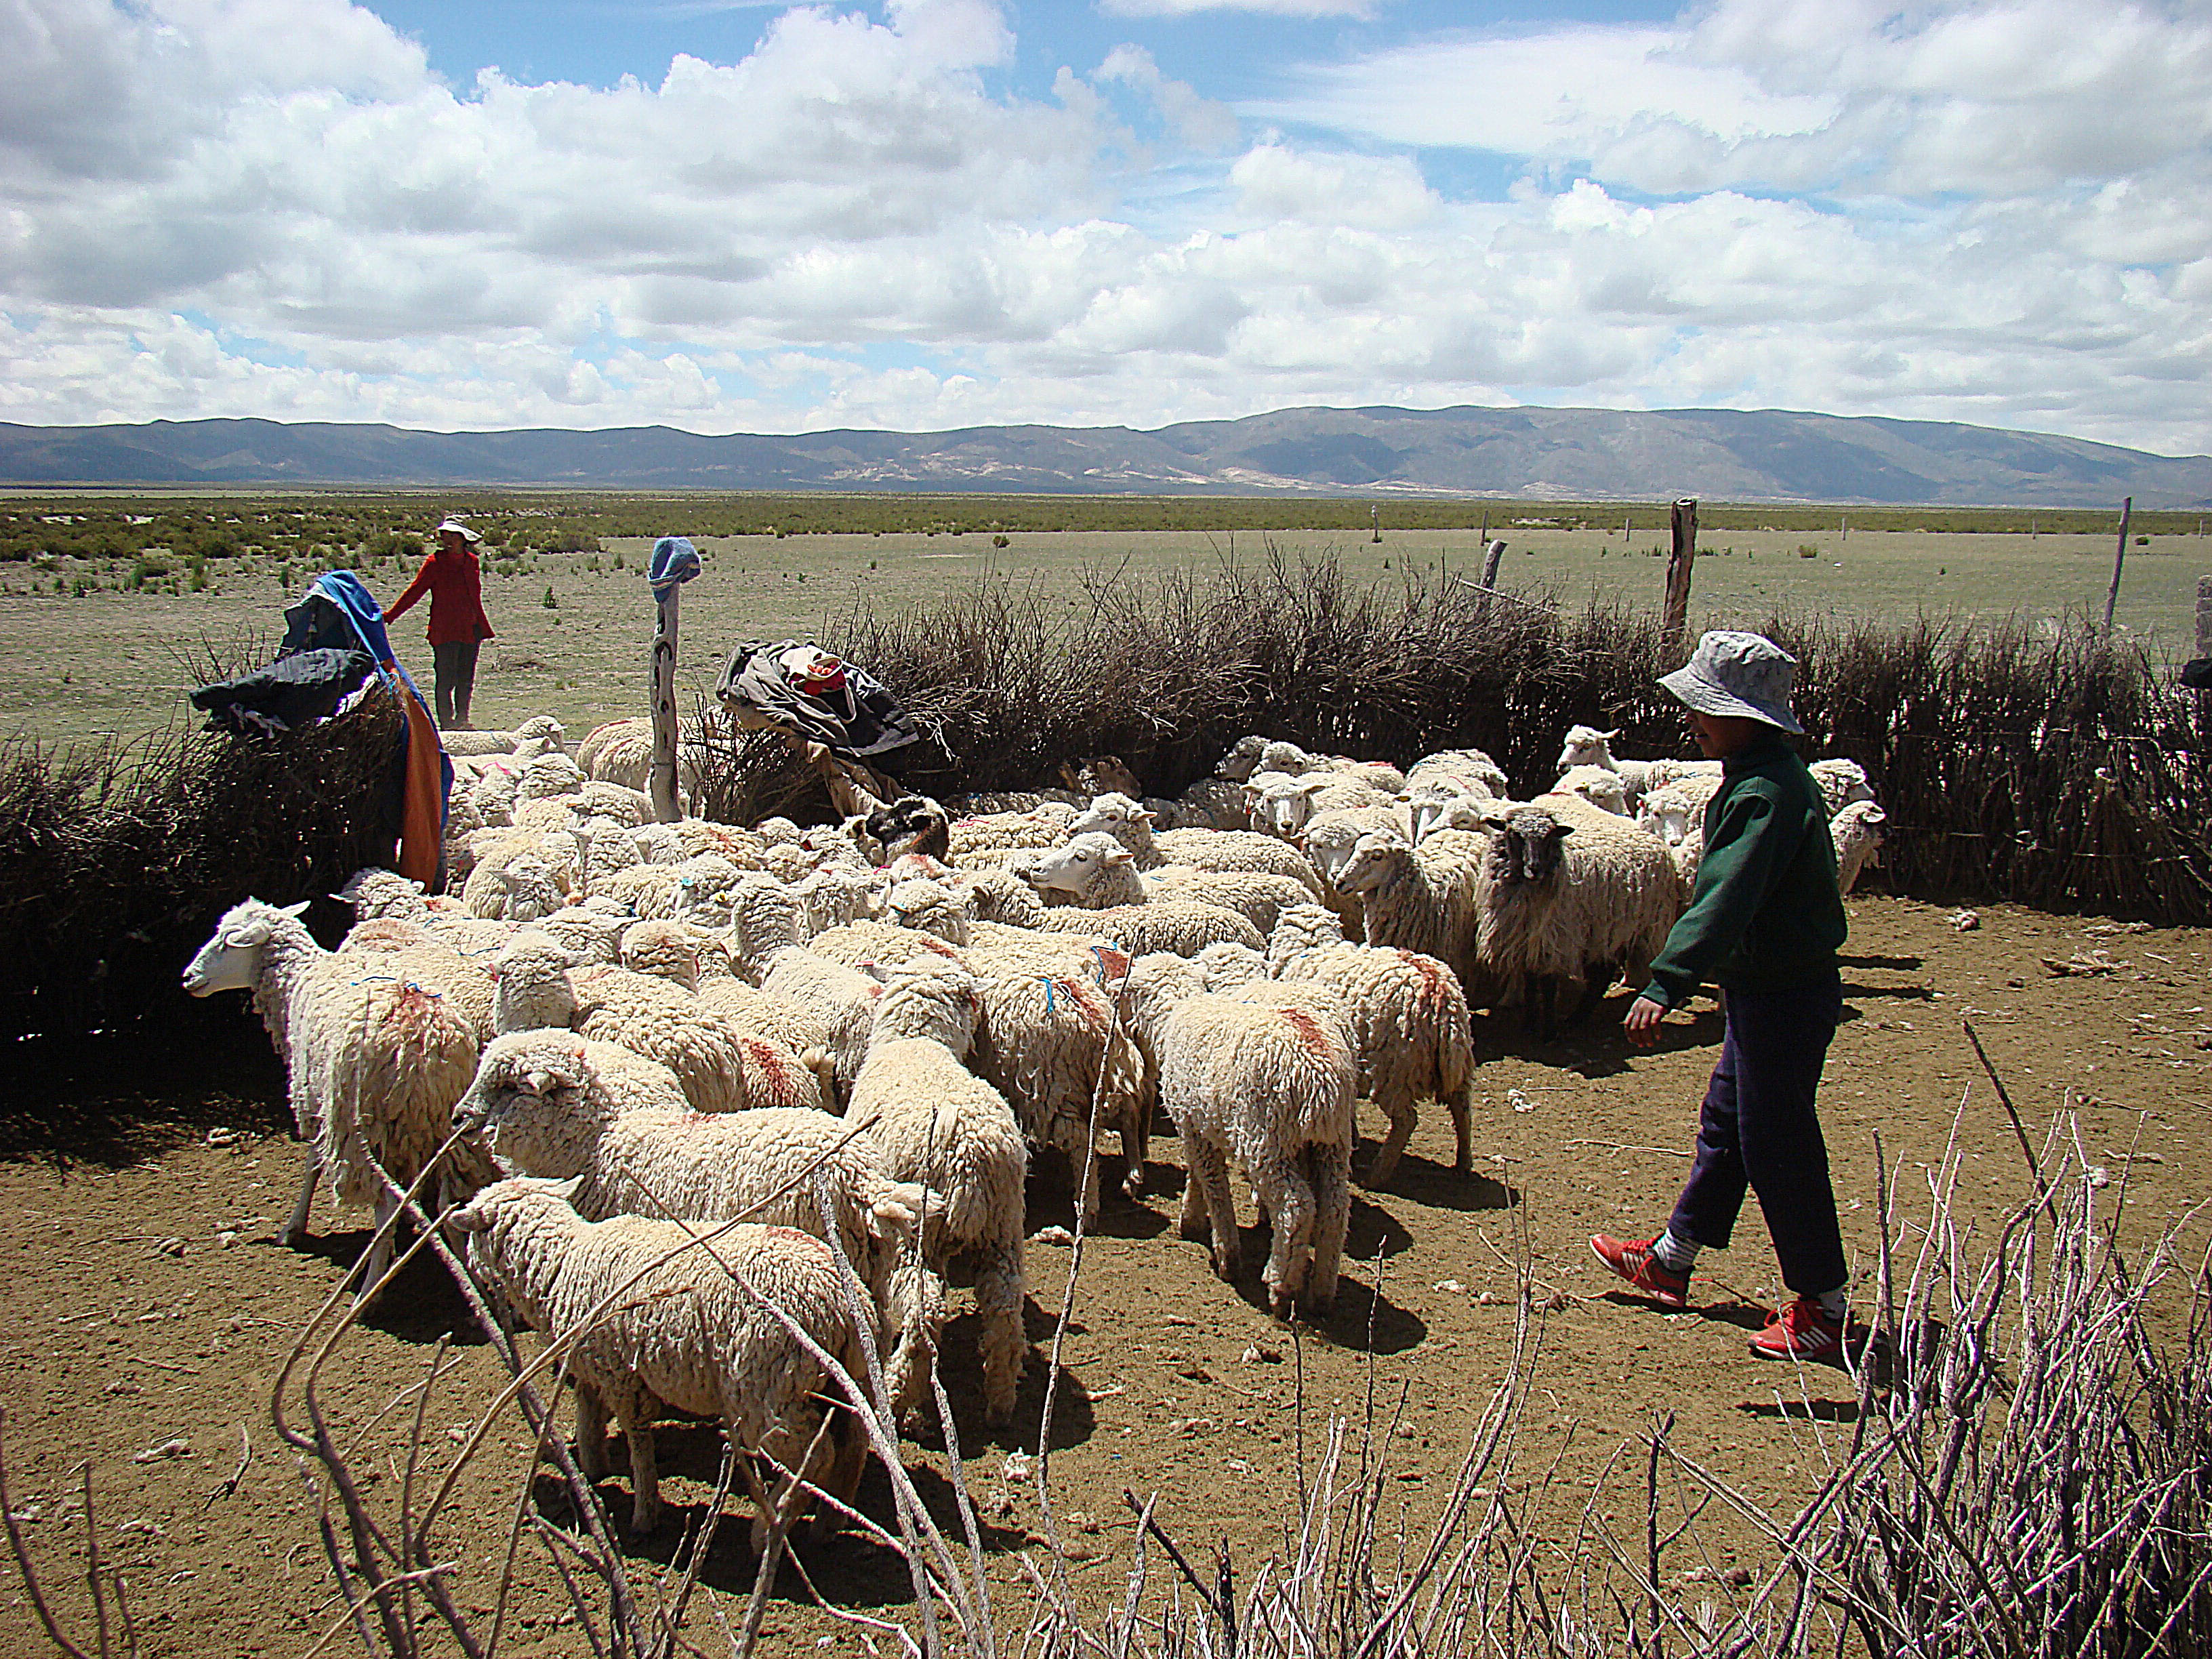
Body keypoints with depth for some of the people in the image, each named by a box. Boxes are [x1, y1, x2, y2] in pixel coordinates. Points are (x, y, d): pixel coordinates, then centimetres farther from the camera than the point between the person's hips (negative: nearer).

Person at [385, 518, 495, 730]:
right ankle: (446, 721, 3)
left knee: (466, 679, 7)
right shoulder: (435, 562, -3)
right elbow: (415, 591, -4)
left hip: (470, 630, 5)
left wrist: (484, 628, 24)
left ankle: (462, 720, 17)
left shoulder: (471, 562, 11)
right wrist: (390, 616, -10)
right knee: (446, 678, -3)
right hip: (444, 631, -5)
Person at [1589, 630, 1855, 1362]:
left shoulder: (1766, 795, -25)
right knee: (1725, 1123, 19)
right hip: (1768, 990, 11)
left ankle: (1824, 1306, 13)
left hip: (1783, 999, -11)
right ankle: (1671, 1259, 33)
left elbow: (1724, 903, -36)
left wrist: (1666, 984, -43)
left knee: (1777, 1146, 0)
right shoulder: (1768, 778, 8)